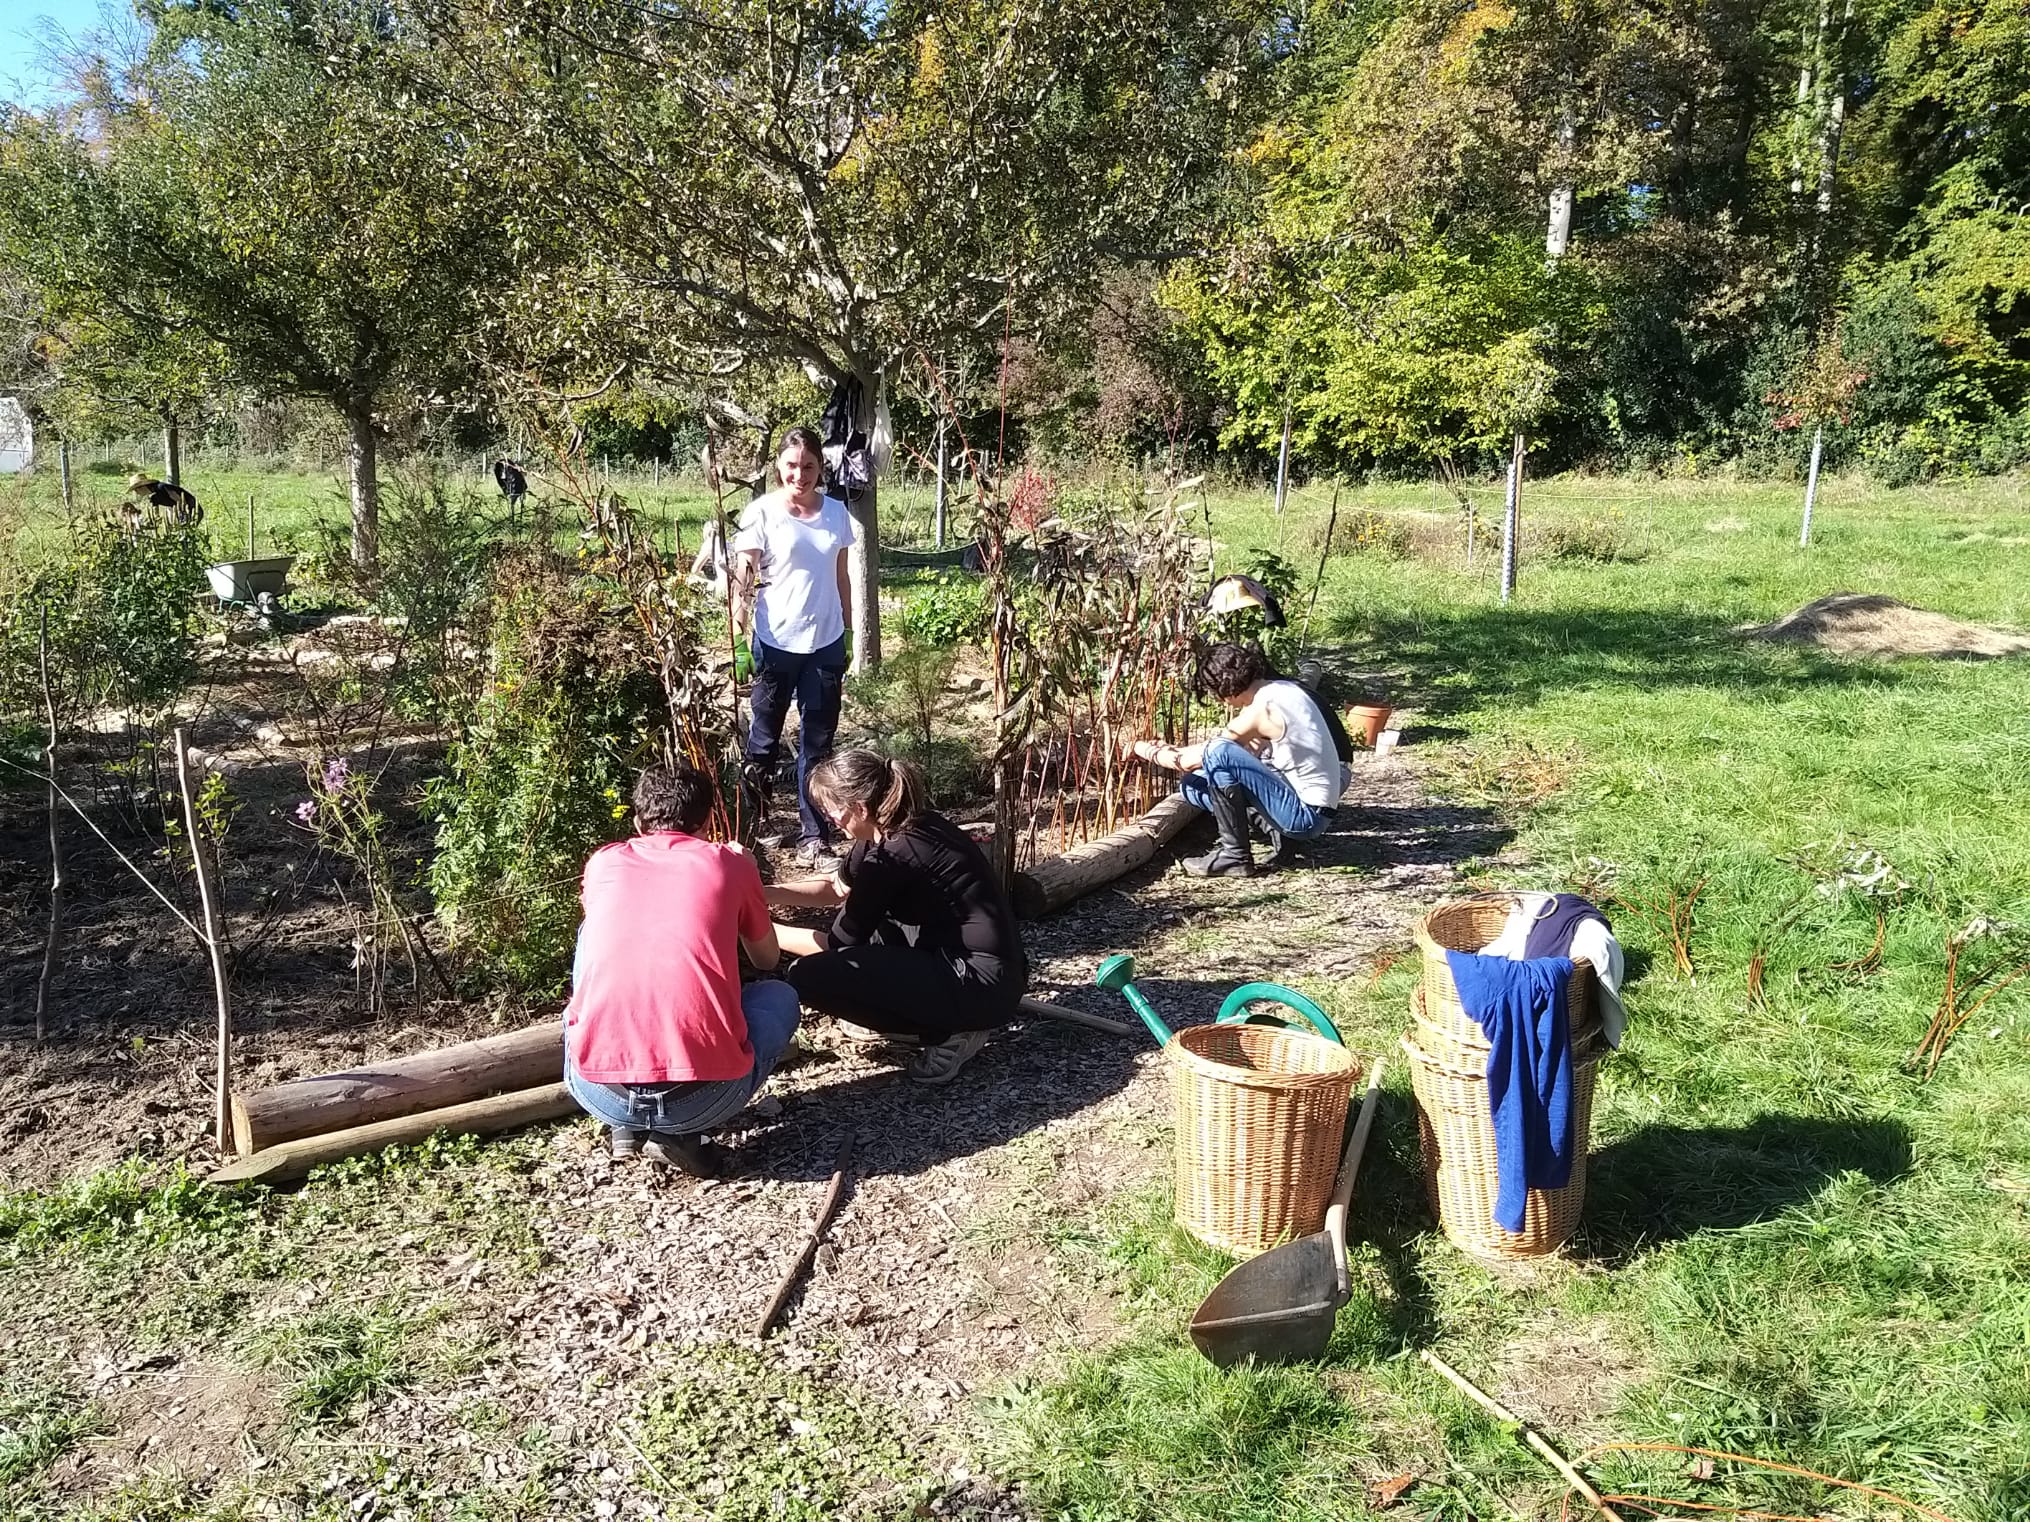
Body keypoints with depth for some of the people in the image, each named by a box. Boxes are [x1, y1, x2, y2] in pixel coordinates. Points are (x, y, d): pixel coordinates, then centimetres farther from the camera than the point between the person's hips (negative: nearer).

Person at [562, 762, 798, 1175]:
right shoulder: (731, 863, 12)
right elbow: (768, 959, 31)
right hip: (704, 1095, -2)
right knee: (780, 997, 30)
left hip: (598, 1092, 3)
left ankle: (629, 1125, 20)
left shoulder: (603, 862, 17)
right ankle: (677, 1133, 8)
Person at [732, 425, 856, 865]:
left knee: (817, 741, 7)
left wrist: (848, 631, 15)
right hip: (776, 643, -3)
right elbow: (743, 578, -12)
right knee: (764, 737, 9)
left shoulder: (836, 512, 4)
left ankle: (813, 837, 13)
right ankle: (751, 823, 25)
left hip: (826, 643, 3)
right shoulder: (762, 513, -8)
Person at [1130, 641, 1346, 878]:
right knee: (1192, 784, 7)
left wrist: (1148, 751, 4)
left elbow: (1191, 761, -15)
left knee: (1219, 754, -25)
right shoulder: (1279, 689, 4)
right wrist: (1169, 750, 14)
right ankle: (1277, 834, 4)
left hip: (1306, 815, -9)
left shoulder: (1261, 711, -22)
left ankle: (1235, 856, -13)